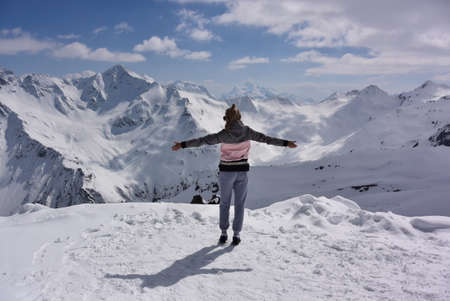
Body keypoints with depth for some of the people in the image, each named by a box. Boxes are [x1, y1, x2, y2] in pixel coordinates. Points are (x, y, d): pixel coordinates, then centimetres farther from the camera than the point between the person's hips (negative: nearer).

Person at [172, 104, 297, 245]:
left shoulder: (224, 134, -16)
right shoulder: (247, 131, -7)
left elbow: (203, 140, -18)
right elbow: (265, 138, -3)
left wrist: (183, 145, -13)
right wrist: (286, 143, 6)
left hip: (226, 172, -2)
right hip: (242, 171, 2)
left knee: (224, 203, 15)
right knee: (239, 204, 12)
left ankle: (223, 234, 17)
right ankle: (236, 235, 11)